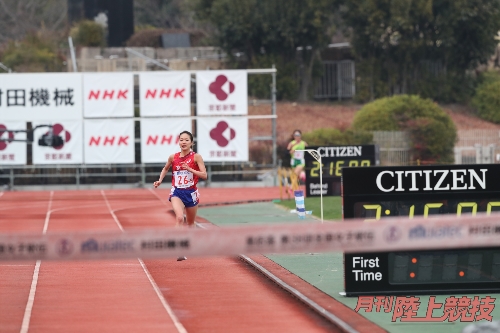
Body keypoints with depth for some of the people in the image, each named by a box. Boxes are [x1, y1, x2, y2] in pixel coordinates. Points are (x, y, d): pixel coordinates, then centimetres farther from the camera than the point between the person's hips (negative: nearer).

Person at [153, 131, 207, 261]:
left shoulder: (196, 157, -6)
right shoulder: (173, 157, 0)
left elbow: (204, 175, -12)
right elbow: (165, 169, 21)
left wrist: (189, 169, -23)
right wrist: (160, 180, 6)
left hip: (191, 193, 1)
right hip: (177, 192, 0)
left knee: (190, 223, 16)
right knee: (179, 218, -26)